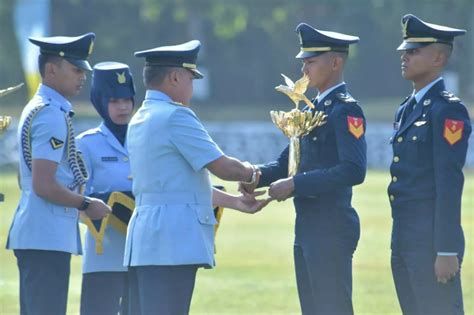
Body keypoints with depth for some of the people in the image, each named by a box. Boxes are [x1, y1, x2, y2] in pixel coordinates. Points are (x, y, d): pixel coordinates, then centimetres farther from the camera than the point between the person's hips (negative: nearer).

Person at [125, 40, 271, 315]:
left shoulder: (140, 121, 18)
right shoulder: (176, 116, -11)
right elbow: (222, 167, -11)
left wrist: (236, 202, 23)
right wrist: (251, 173, 11)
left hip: (145, 241, 10)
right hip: (173, 240, -10)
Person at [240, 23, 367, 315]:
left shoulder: (346, 110, -13)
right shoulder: (314, 109, 16)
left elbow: (354, 170, -23)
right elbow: (289, 160, 19)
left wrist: (295, 184, -22)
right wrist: (259, 175, -3)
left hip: (332, 231, -10)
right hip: (308, 230, 10)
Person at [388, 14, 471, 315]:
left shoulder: (448, 110, -11)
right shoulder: (407, 109, 17)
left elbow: (450, 183, -16)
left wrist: (447, 252, -20)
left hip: (432, 240, -9)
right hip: (405, 240, 9)